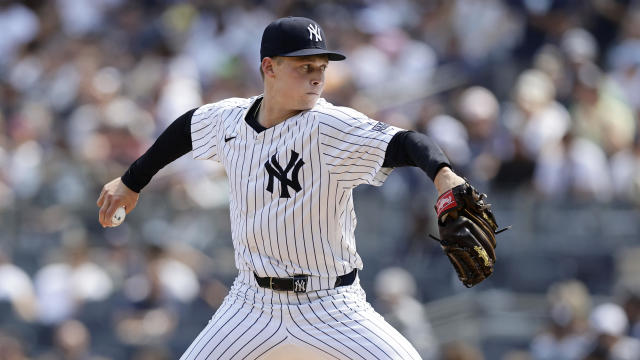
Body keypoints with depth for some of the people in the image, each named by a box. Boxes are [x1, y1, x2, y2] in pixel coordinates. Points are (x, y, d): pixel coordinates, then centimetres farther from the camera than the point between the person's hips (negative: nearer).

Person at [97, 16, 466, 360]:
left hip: (332, 310, -4)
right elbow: (188, 127, 22)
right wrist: (131, 182, 30)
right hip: (253, 306, 4)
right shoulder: (230, 118, -1)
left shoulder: (331, 127, -17)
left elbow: (402, 143, -33)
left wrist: (442, 173, -54)